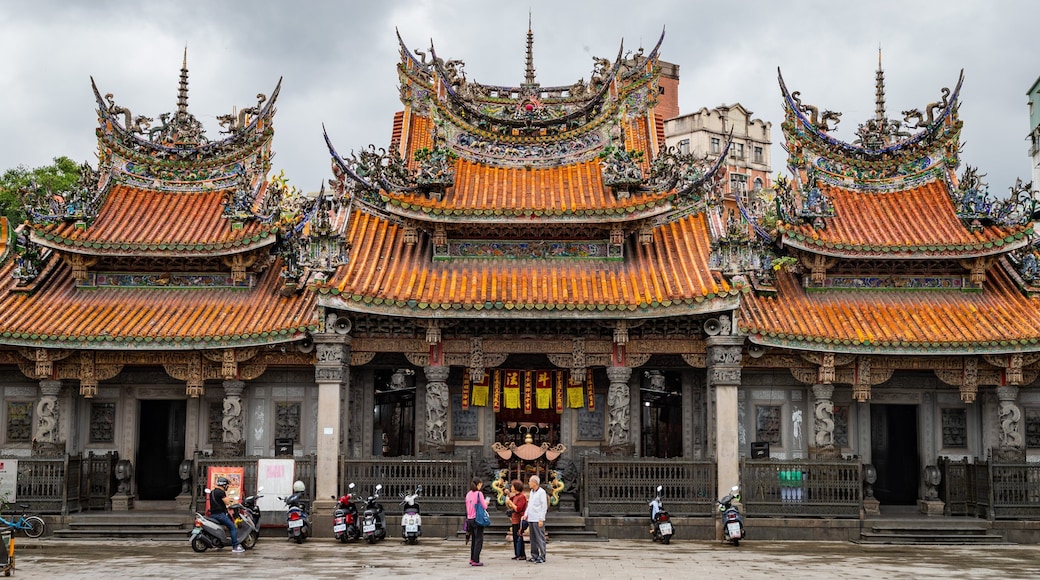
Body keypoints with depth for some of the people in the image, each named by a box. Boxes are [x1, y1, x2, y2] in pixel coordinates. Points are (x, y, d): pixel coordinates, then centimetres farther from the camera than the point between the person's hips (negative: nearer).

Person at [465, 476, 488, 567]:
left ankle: (472, 559, 23)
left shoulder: (468, 494, 7)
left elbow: (467, 507, 12)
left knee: (474, 539, 18)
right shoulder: (479, 493, -12)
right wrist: (486, 502, 8)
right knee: (479, 540, -1)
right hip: (478, 519, -7)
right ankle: (475, 561, -4)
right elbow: (484, 507, -12)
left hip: (470, 519, 7)